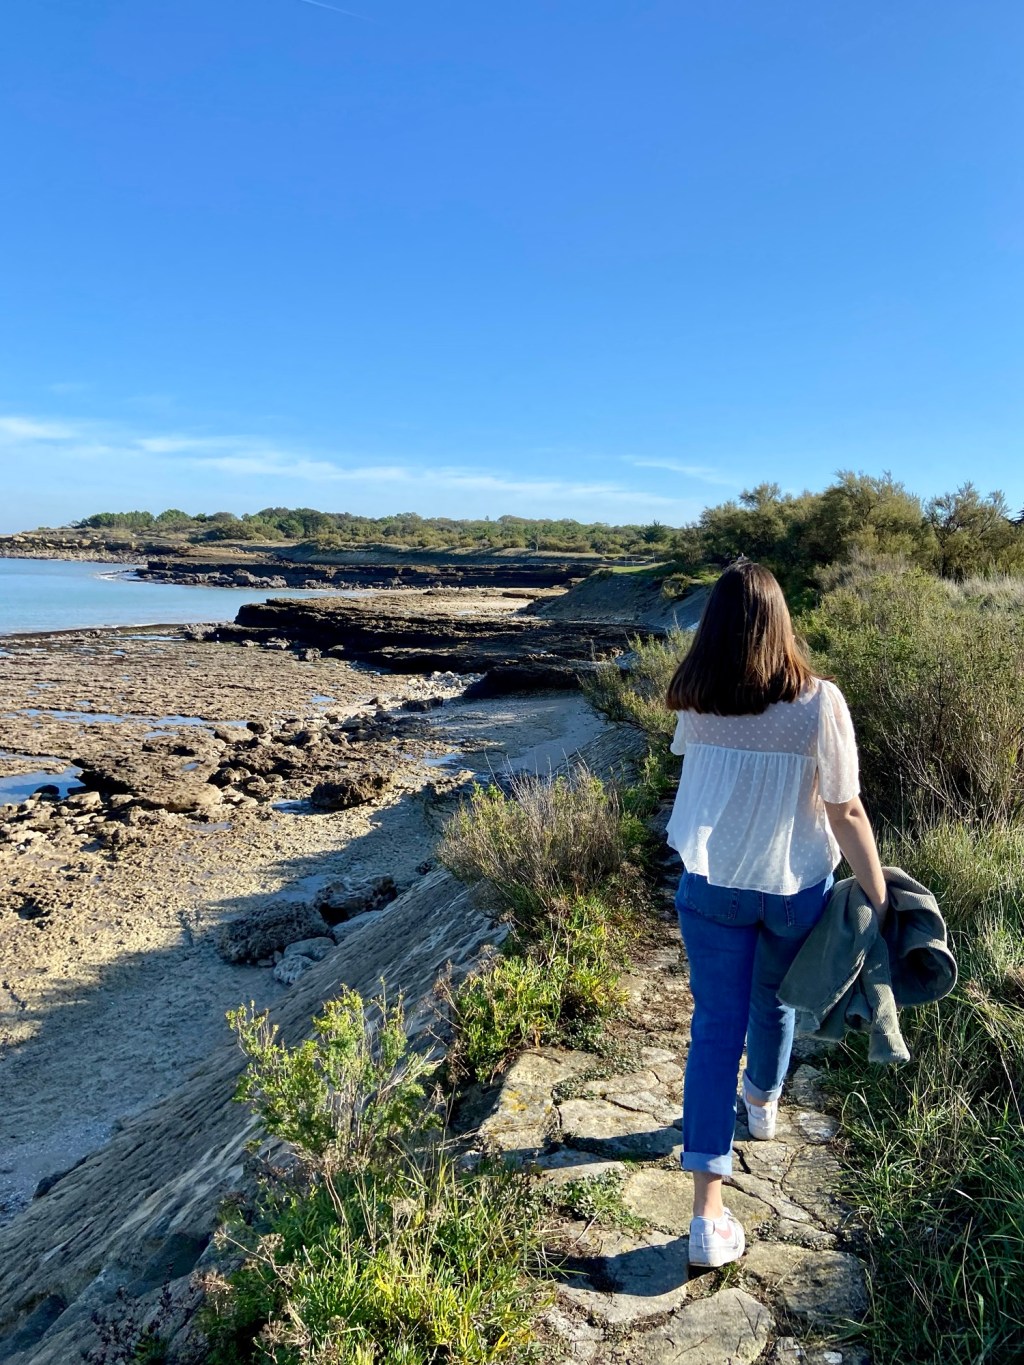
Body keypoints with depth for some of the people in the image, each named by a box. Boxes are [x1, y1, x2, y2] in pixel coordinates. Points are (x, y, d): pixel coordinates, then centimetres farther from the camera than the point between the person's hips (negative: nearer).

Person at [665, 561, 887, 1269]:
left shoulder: (694, 703, -11)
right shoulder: (819, 702, -20)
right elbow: (847, 813, -16)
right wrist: (880, 902, -5)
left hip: (709, 887, 1)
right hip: (796, 890, 0)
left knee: (715, 1027, 8)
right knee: (776, 999, 27)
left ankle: (710, 1212, 5)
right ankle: (763, 1102, 56)